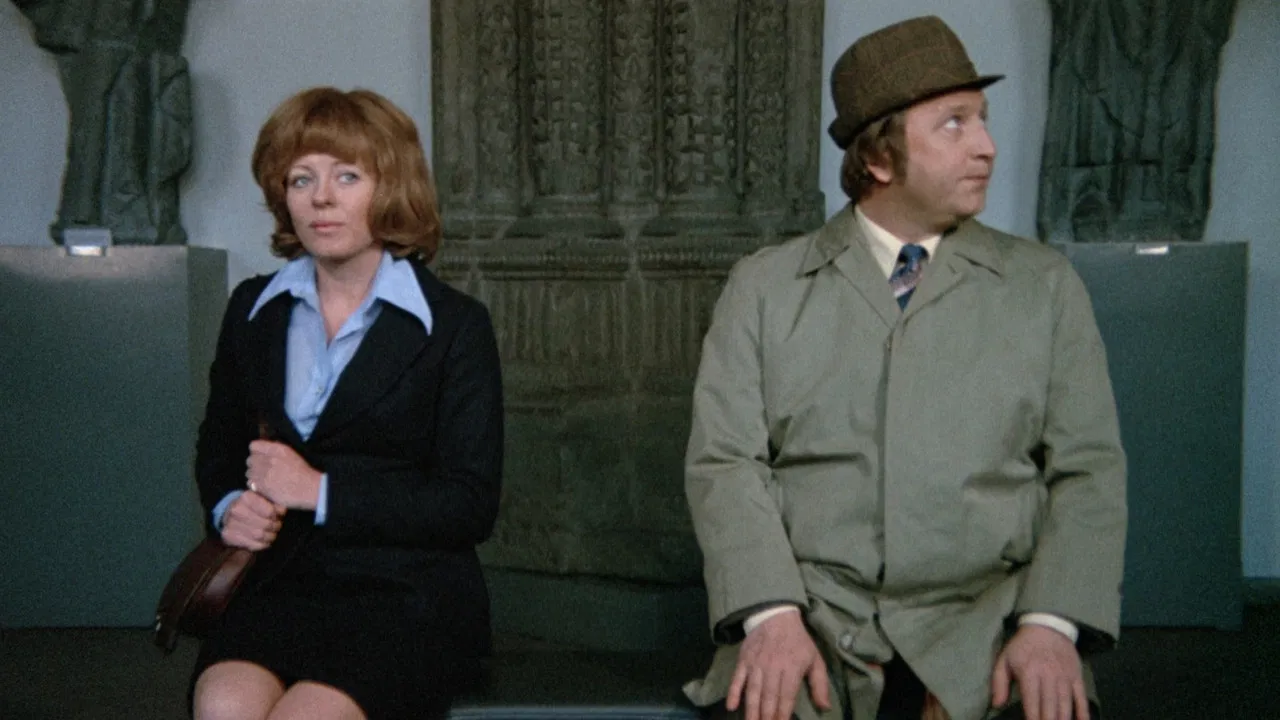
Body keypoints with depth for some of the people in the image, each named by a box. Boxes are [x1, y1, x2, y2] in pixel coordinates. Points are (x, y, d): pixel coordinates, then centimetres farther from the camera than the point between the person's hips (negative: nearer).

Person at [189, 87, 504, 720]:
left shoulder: (454, 325, 0)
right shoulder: (253, 309, 13)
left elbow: (472, 505, -5)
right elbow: (218, 445, 27)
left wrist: (321, 491, -11)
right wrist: (229, 506, 3)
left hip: (407, 592, -3)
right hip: (278, 581, 3)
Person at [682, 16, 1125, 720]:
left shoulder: (1045, 285, 11)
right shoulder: (763, 285, 9)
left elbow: (1087, 471, 5)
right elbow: (724, 461, 1)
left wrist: (1051, 625, -11)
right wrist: (772, 614, -15)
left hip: (982, 632, 1)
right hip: (810, 624, -1)